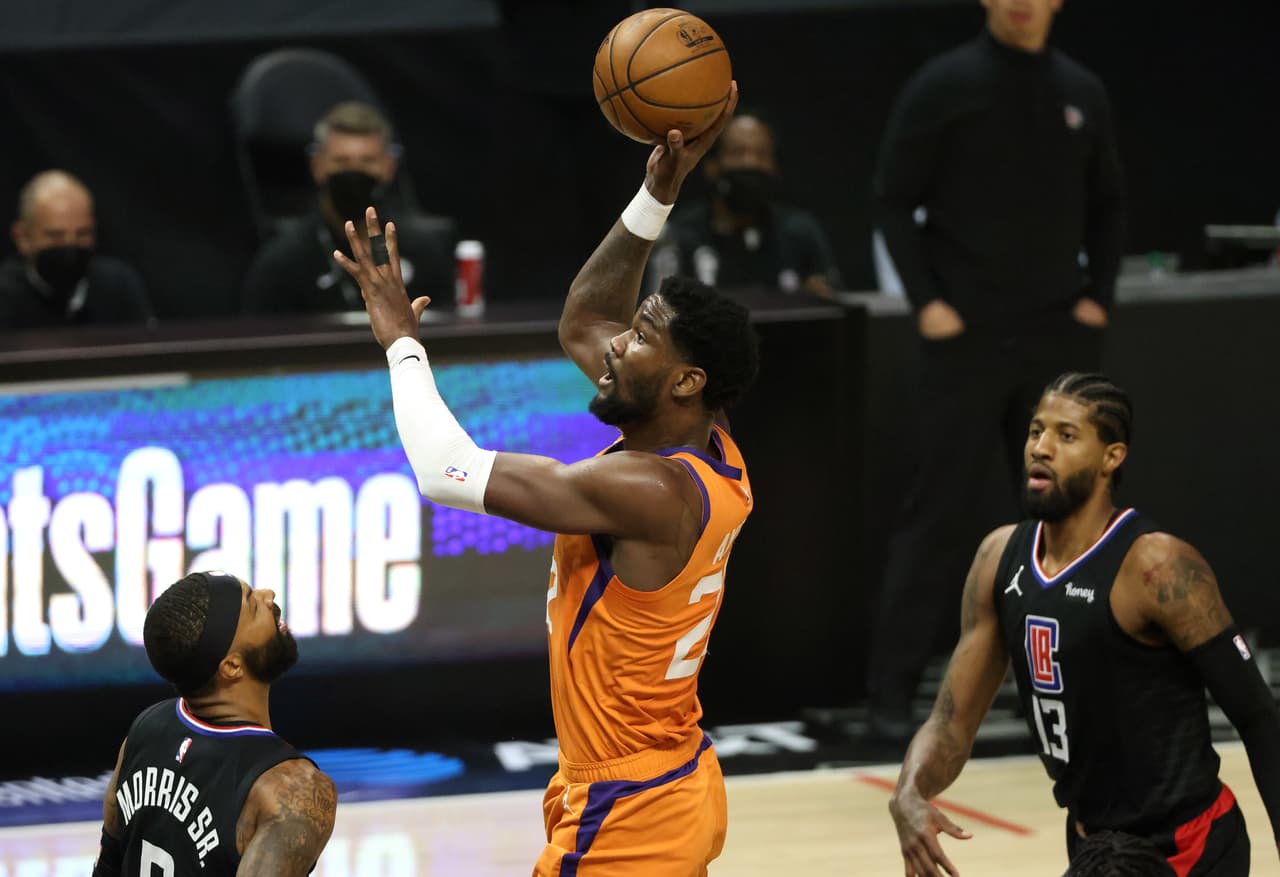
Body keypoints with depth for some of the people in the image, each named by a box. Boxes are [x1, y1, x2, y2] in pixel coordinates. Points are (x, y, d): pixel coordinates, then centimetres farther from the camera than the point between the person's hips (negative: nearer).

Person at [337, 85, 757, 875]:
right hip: (680, 789, 10)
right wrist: (660, 192, 7)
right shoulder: (712, 457, 2)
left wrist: (401, 340, -10)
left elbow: (448, 471, -23)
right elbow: (581, 325, 16)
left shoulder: (648, 490, -24)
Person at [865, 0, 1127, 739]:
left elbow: (1108, 206, 16)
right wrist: (925, 302, -11)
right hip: (968, 337, -4)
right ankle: (894, 685, -1)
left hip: (1061, 339, 4)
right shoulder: (944, 88, -4)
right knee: (941, 510, -5)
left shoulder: (1082, 94, 7)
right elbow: (895, 202, -3)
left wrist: (1099, 295, 3)